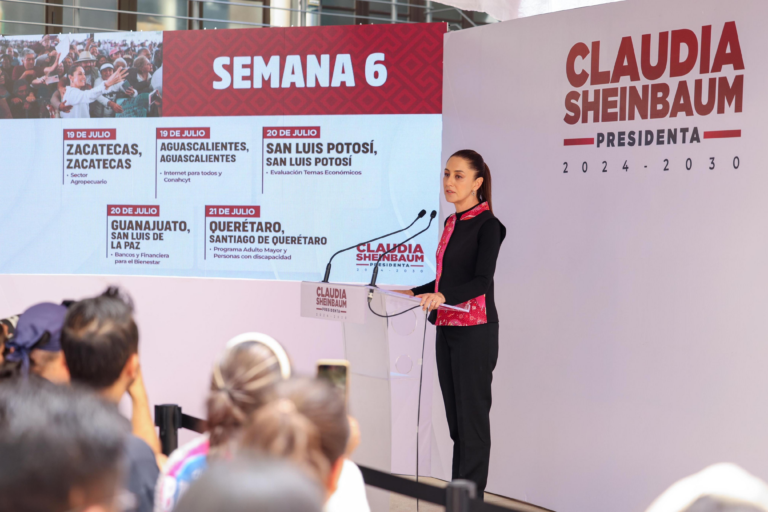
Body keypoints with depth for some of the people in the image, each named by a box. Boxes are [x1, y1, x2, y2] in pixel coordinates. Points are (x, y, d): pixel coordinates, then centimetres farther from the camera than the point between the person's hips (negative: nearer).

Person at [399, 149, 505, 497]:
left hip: (474, 331, -8)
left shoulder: (487, 225, -9)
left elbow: (481, 281, -19)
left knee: (472, 416, -5)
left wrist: (443, 296, -33)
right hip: (446, 329, 8)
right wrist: (414, 293, 22)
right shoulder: (451, 223, 15)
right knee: (455, 416, 9)